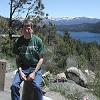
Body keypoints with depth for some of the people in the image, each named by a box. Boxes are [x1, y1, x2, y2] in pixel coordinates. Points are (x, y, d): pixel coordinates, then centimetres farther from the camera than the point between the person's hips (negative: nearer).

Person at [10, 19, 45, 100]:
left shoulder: (38, 41, -4)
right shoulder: (18, 41, 2)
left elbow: (41, 59, -2)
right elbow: (18, 59, 7)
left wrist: (34, 72, -13)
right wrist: (20, 71, -9)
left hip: (36, 67, -2)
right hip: (23, 67, 2)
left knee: (37, 86, -27)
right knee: (14, 85, -20)